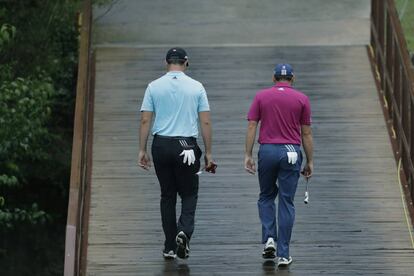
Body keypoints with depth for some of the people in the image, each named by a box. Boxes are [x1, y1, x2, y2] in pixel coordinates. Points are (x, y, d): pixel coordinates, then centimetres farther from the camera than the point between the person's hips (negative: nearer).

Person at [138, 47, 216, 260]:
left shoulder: (154, 87, 2)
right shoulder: (196, 87, 0)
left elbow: (145, 120, -1)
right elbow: (205, 122, -1)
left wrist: (142, 150, 4)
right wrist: (208, 153, 5)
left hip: (161, 145, 1)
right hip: (187, 147, -1)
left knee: (167, 196, 11)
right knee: (189, 194, 11)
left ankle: (170, 247, 11)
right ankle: (184, 231, -16)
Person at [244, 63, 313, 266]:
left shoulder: (261, 96, 4)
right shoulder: (301, 99, 2)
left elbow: (252, 127, -1)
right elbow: (306, 133, 3)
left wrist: (248, 155, 1)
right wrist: (310, 161, 9)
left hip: (267, 150, 1)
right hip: (291, 152, -1)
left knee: (266, 197, 20)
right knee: (286, 202, 3)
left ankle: (269, 239, 1)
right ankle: (283, 254, 1)